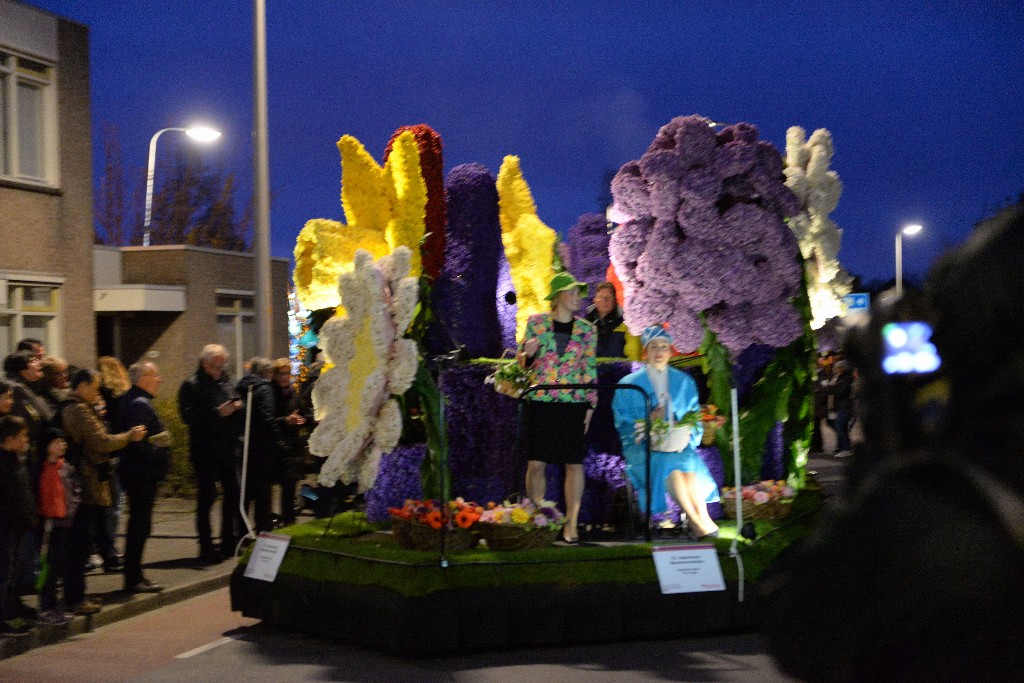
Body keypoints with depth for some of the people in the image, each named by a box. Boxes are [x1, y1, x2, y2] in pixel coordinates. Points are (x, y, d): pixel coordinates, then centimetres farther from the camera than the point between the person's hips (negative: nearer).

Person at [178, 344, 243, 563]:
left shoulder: (225, 380, 14)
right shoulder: (192, 385, -8)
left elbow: (236, 400, 26)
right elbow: (188, 416, -19)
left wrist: (237, 406, 2)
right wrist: (218, 413, -22)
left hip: (226, 447, 7)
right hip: (204, 449, -7)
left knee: (233, 492, 10)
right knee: (206, 496, -3)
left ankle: (229, 544, 22)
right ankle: (206, 548, 2)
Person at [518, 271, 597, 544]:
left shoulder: (586, 329, 7)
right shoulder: (536, 323, 5)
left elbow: (591, 369, 9)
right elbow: (523, 363, 11)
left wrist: (590, 406, 3)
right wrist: (528, 353, -12)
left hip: (574, 403, 1)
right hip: (541, 401, -1)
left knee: (574, 463, -1)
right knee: (536, 463, -1)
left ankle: (571, 524, 6)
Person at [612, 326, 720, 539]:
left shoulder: (685, 382, 17)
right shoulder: (629, 384, 10)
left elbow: (695, 420, 13)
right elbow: (623, 424, 5)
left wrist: (687, 436, -8)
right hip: (641, 446, -2)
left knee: (689, 463, -33)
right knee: (667, 462, -34)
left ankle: (699, 521, -34)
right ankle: (701, 522, -34)